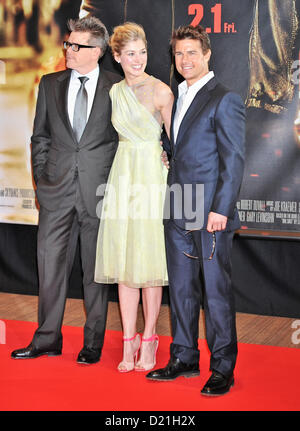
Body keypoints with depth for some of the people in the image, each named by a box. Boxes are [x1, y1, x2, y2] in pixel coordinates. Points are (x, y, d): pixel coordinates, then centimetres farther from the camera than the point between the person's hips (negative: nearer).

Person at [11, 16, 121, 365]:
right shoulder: (50, 84, 10)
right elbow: (40, 136, 14)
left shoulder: (117, 88, 1)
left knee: (96, 269, 5)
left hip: (98, 191, -3)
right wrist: (41, 177, 5)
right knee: (51, 264, 5)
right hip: (57, 191, 3)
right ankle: (47, 340, 16)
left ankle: (93, 343, 16)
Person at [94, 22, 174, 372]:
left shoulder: (161, 92, -5)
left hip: (152, 176, -5)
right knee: (122, 260, 4)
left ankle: (148, 342, 9)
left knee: (148, 259, -3)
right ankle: (129, 341, 11)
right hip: (122, 175, 5)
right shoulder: (115, 92, 11)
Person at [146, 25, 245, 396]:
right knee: (181, 288, 13)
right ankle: (184, 359, 24)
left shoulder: (224, 100, -6)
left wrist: (221, 209, -16)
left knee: (216, 290, -1)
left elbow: (233, 159, -11)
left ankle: (222, 368, 9)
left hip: (210, 214, -7)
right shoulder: (178, 98, 17)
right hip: (177, 213, 7)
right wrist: (164, 153, 6)